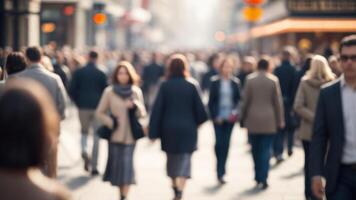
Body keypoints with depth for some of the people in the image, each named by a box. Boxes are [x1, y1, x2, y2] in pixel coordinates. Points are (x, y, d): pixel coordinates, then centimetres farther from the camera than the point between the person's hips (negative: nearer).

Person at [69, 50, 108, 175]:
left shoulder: (78, 72, 0)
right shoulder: (101, 74, -4)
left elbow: (72, 90, -2)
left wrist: (78, 102, 11)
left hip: (83, 107, 1)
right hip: (97, 107, -1)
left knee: (84, 132, 20)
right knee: (96, 137, 5)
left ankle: (84, 150, -11)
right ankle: (94, 166, 3)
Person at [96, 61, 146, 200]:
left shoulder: (136, 92, 6)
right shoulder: (109, 91, 2)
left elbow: (142, 113, 8)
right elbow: (99, 112, 6)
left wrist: (135, 105, -12)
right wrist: (110, 122, -9)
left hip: (130, 135, 0)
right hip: (115, 135, 0)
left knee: (127, 165, -7)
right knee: (116, 164, 5)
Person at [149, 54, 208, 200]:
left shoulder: (165, 86, -5)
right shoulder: (192, 85, -6)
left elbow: (157, 109, -6)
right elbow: (199, 107, -3)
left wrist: (153, 132, -3)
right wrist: (199, 121, 18)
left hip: (169, 129, 1)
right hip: (187, 129, -1)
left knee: (171, 159, 18)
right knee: (184, 159, -1)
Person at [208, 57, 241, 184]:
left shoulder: (235, 82, 5)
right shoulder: (215, 82, 0)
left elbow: (238, 99, 9)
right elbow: (211, 101, 1)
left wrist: (235, 111, -7)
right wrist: (214, 116, -6)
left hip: (230, 117, 2)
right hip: (218, 118, -2)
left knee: (226, 143, 3)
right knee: (219, 142, -8)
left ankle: (221, 172, 13)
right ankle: (220, 171, 5)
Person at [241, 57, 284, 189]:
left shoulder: (250, 79, -2)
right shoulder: (273, 80, -3)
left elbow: (245, 100, 0)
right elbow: (278, 101, -1)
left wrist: (243, 117, 10)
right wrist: (280, 120, 6)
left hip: (253, 120, 1)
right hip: (269, 121, -1)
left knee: (255, 150, 13)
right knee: (266, 150, 1)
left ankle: (258, 178, 20)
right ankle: (263, 179, -7)